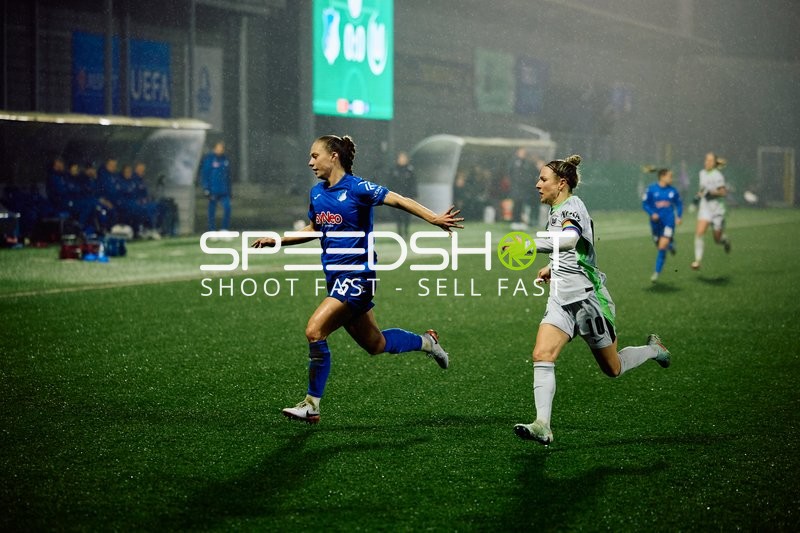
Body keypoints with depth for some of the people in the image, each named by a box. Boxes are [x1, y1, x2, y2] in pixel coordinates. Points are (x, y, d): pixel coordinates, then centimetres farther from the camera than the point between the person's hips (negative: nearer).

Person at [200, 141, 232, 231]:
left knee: (227, 207, -9)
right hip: (213, 191, -4)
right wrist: (206, 188, -13)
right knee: (212, 210, 0)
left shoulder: (225, 159, 13)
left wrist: (229, 190, 18)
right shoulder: (209, 158, -4)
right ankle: (212, 231, 7)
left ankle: (224, 230, -1)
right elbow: (204, 174, -6)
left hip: (224, 190, 4)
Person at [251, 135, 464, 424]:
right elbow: (313, 230, 26)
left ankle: (311, 405, -8)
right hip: (337, 277, 8)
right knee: (374, 344, 14)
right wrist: (276, 240, 18)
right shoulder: (316, 193, 11)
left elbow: (398, 200, -17)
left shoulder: (356, 187, -11)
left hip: (357, 273, -8)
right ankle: (425, 342, 38)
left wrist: (435, 219, -30)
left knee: (314, 330, -19)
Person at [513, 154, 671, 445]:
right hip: (561, 299, 8)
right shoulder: (557, 211, 13)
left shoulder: (572, 205, -14)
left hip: (587, 297, -8)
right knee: (542, 356, -16)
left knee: (612, 368, 9)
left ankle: (654, 349, 38)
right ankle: (542, 426, -23)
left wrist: (530, 244, -47)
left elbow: (570, 239, -37)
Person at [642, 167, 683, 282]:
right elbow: (645, 204, -2)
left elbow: (679, 204, 13)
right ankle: (670, 244, 49)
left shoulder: (673, 190, 1)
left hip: (669, 221, -1)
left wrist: (679, 217, 0)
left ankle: (657, 272, -4)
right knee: (659, 245, 13)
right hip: (656, 221, 1)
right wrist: (652, 213, -17)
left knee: (663, 246, -12)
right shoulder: (651, 189, -5)